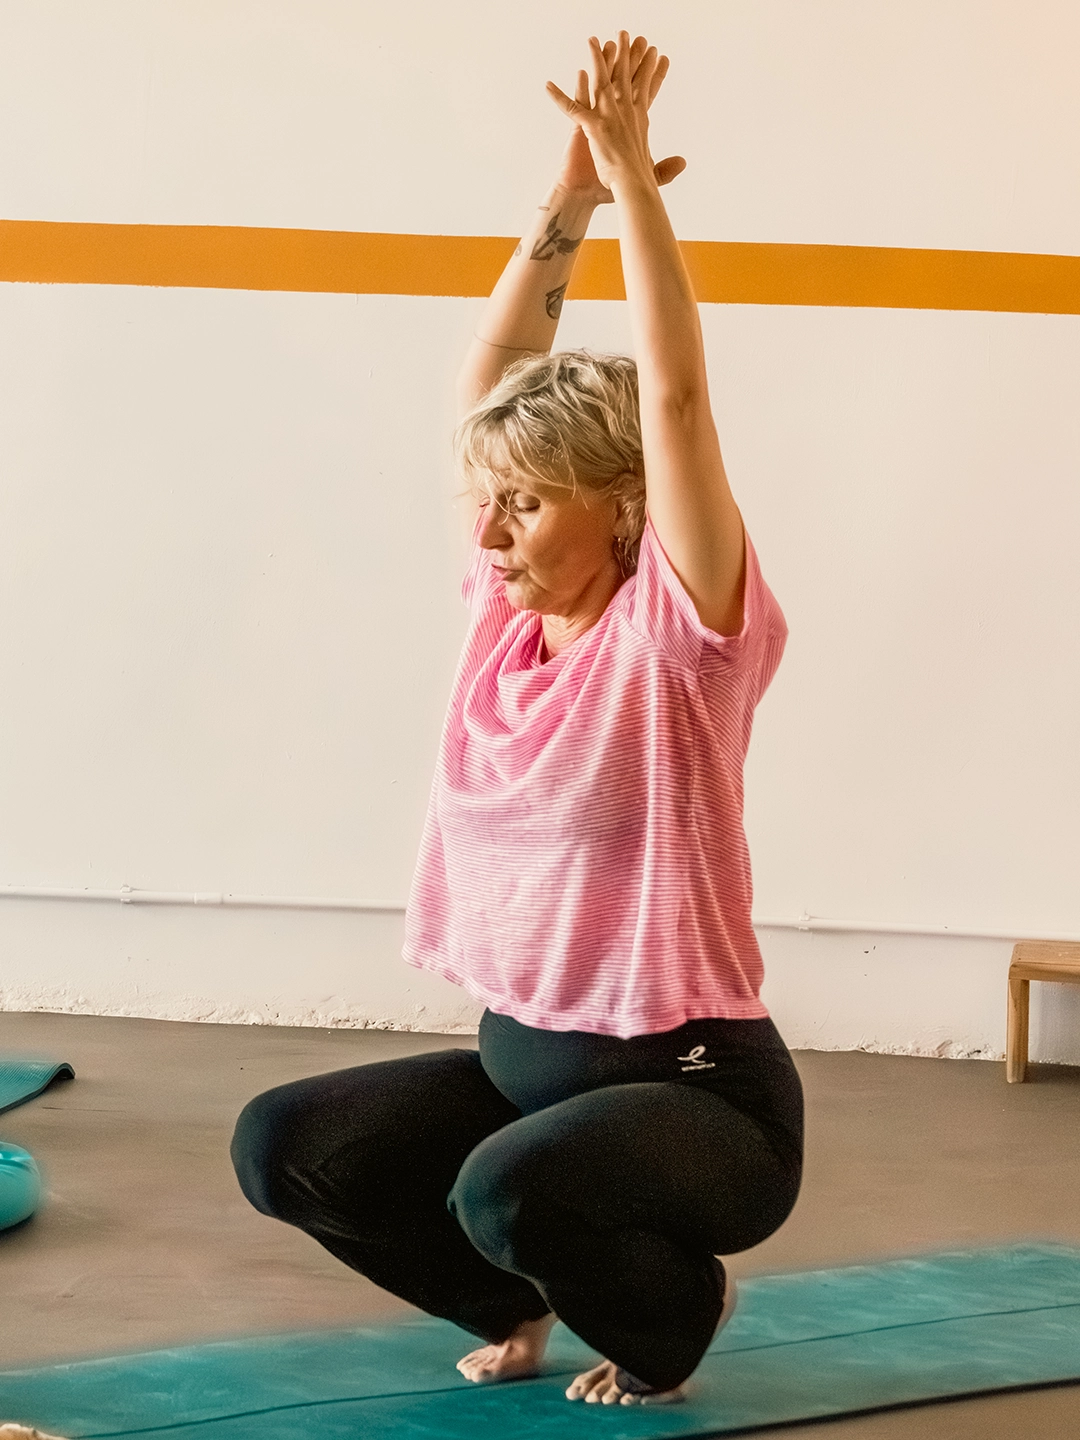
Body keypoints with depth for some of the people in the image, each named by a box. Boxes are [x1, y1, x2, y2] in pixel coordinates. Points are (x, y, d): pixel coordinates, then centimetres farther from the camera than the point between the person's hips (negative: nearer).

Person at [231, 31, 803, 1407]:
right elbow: (490, 385, 4)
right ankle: (511, 1301, 14)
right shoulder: (505, 613, 4)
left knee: (511, 1190, -34)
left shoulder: (675, 636, -13)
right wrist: (567, 199, -2)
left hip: (694, 1088, -6)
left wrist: (631, 177, -19)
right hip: (520, 1058, 7)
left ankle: (668, 1308, 1)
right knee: (283, 1144, -10)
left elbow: (674, 396, -22)